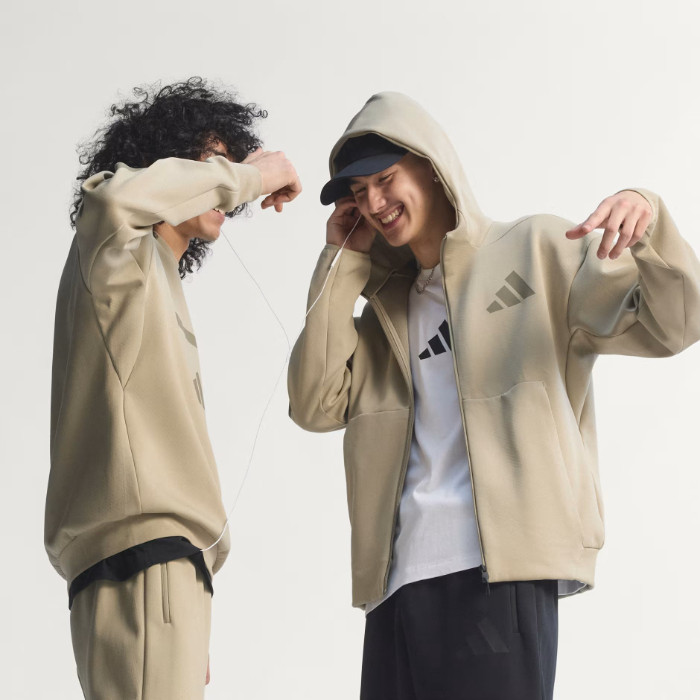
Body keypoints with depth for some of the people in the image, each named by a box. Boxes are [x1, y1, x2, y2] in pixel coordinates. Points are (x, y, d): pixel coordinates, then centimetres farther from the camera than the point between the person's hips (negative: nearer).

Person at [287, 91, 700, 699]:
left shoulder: (538, 253, 11)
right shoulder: (386, 307, 24)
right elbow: (315, 405, 10)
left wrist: (649, 226, -20)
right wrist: (341, 262, 11)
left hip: (503, 570, -5)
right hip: (399, 576, 5)